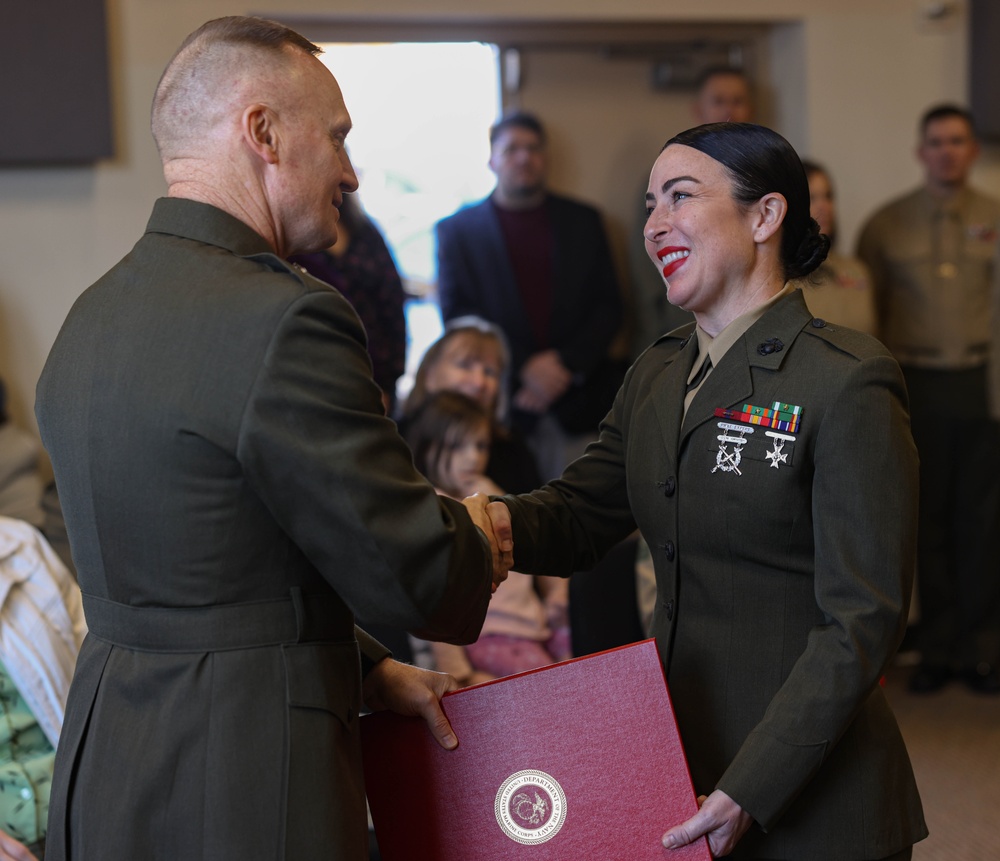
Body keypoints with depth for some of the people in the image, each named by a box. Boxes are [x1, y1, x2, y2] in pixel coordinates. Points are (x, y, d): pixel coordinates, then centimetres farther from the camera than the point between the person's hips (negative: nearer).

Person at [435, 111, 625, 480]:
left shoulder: (582, 220, 14)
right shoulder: (457, 229, 9)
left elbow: (608, 306, 10)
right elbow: (456, 315, 1)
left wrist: (566, 364, -6)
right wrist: (524, 366, -10)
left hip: (578, 405, 2)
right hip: (500, 405, -1)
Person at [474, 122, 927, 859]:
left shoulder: (848, 382, -13)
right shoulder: (656, 377, 10)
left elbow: (865, 618, -16)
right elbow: (576, 518, 7)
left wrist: (749, 793, -21)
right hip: (679, 767, 6)